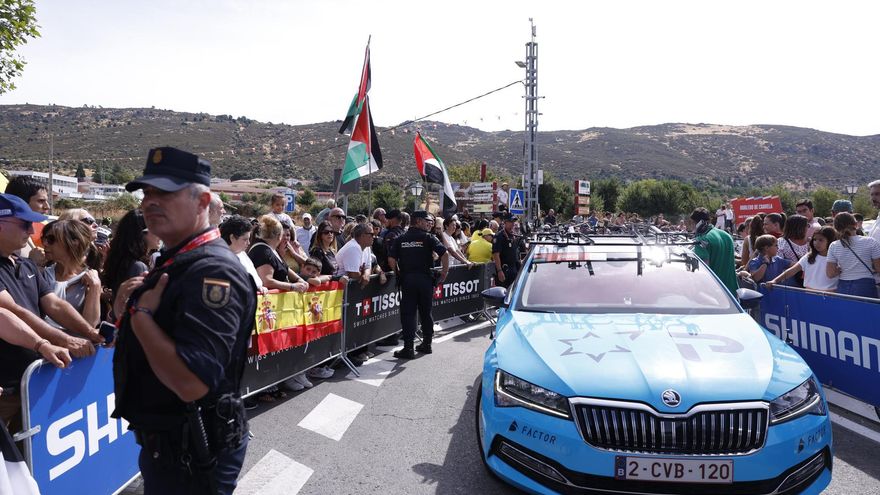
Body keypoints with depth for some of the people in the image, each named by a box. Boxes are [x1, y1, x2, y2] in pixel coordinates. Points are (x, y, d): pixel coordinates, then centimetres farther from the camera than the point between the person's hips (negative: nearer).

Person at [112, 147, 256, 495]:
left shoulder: (212, 271, -25)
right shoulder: (174, 262, 8)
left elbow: (191, 382, -36)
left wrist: (140, 314, -23)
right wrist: (127, 311, -3)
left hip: (191, 455, -10)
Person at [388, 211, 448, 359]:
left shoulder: (400, 239, 6)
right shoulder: (428, 238, -1)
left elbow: (391, 259, -3)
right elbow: (444, 254, -11)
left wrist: (399, 274, 9)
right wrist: (444, 273, -1)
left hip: (407, 279, 1)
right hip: (425, 278, 0)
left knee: (408, 313, 2)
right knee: (426, 312, 14)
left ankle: (408, 348, -2)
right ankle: (426, 344, 24)